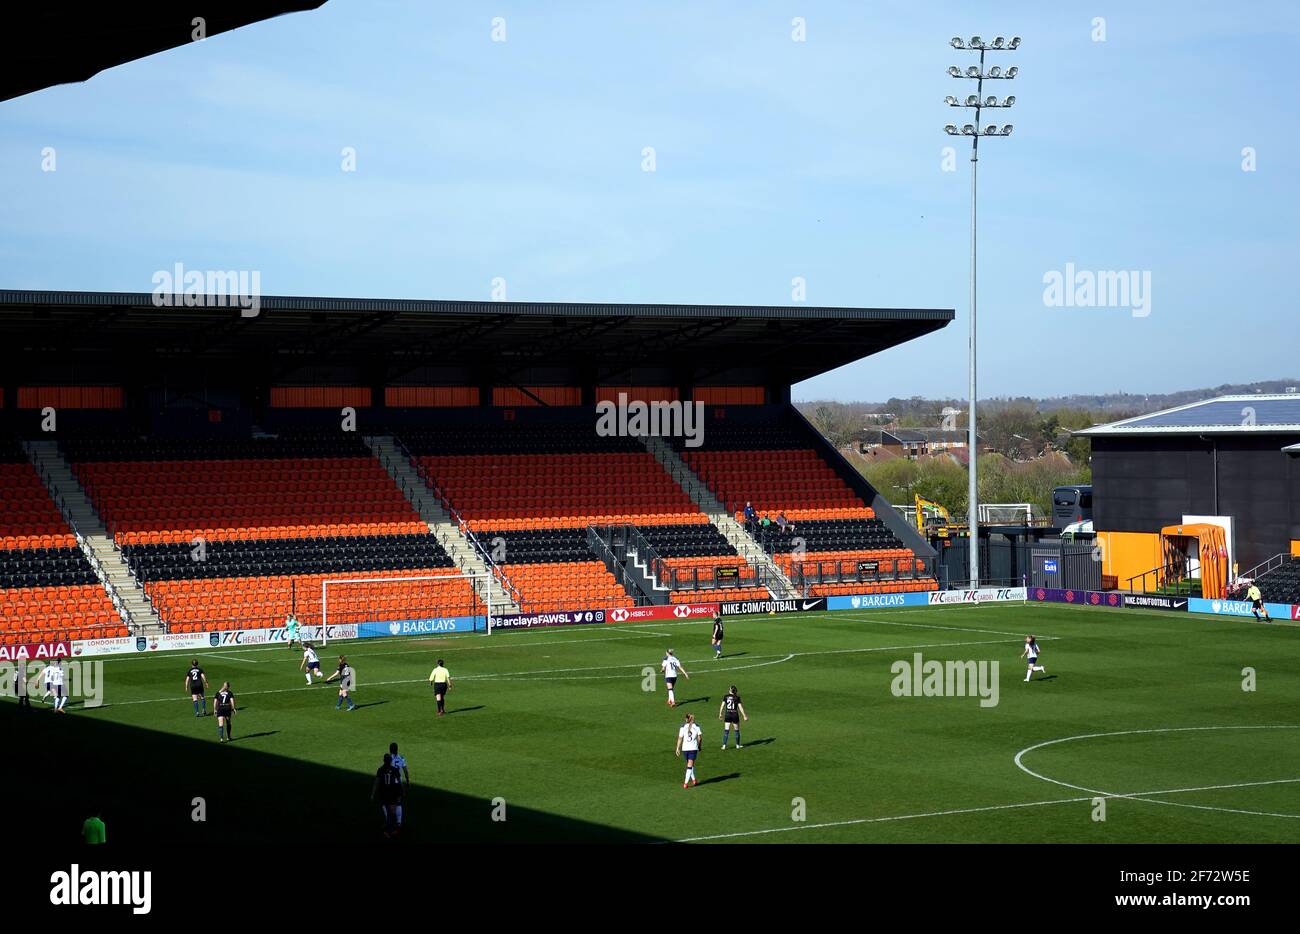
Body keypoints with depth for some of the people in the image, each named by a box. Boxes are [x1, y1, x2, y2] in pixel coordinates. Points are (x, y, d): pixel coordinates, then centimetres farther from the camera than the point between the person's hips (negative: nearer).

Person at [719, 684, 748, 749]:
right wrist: (744, 716, -2)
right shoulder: (737, 698, -6)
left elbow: (722, 706, -2)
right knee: (737, 731, 14)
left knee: (726, 731, 3)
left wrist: (720, 714, 9)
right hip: (735, 715, -1)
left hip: (727, 715, 1)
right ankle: (737, 745, 22)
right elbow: (740, 708, -7)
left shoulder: (726, 697, -1)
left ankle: (724, 745, -4)